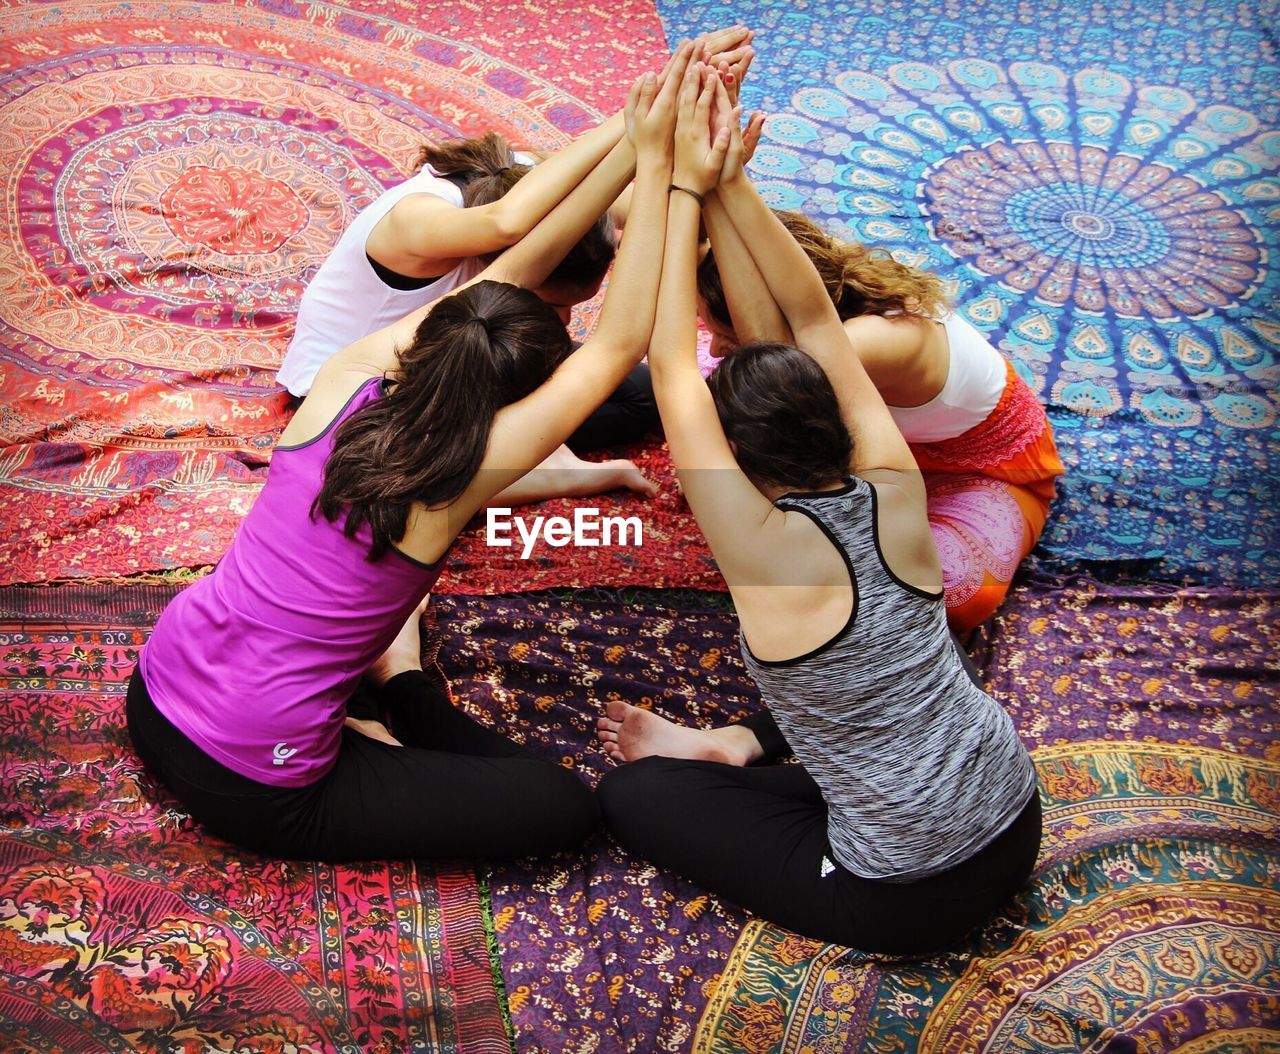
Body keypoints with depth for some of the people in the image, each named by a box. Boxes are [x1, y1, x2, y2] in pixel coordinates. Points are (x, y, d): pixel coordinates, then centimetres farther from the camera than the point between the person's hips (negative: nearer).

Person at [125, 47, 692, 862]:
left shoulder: (348, 375, -9)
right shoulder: (452, 475, -22)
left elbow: (511, 267, -3)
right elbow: (621, 343, -20)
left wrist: (628, 149, -4)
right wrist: (656, 164, -16)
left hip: (154, 694, 6)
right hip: (254, 792, -6)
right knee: (568, 807, 3)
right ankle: (402, 687, 12)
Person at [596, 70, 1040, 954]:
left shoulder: (764, 548, -25)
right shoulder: (896, 492, -10)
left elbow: (672, 365, -18)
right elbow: (816, 320, -3)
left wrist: (687, 188, -12)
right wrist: (733, 186, -7)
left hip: (911, 902, -5)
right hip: (1016, 825, 6)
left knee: (632, 793, 8)